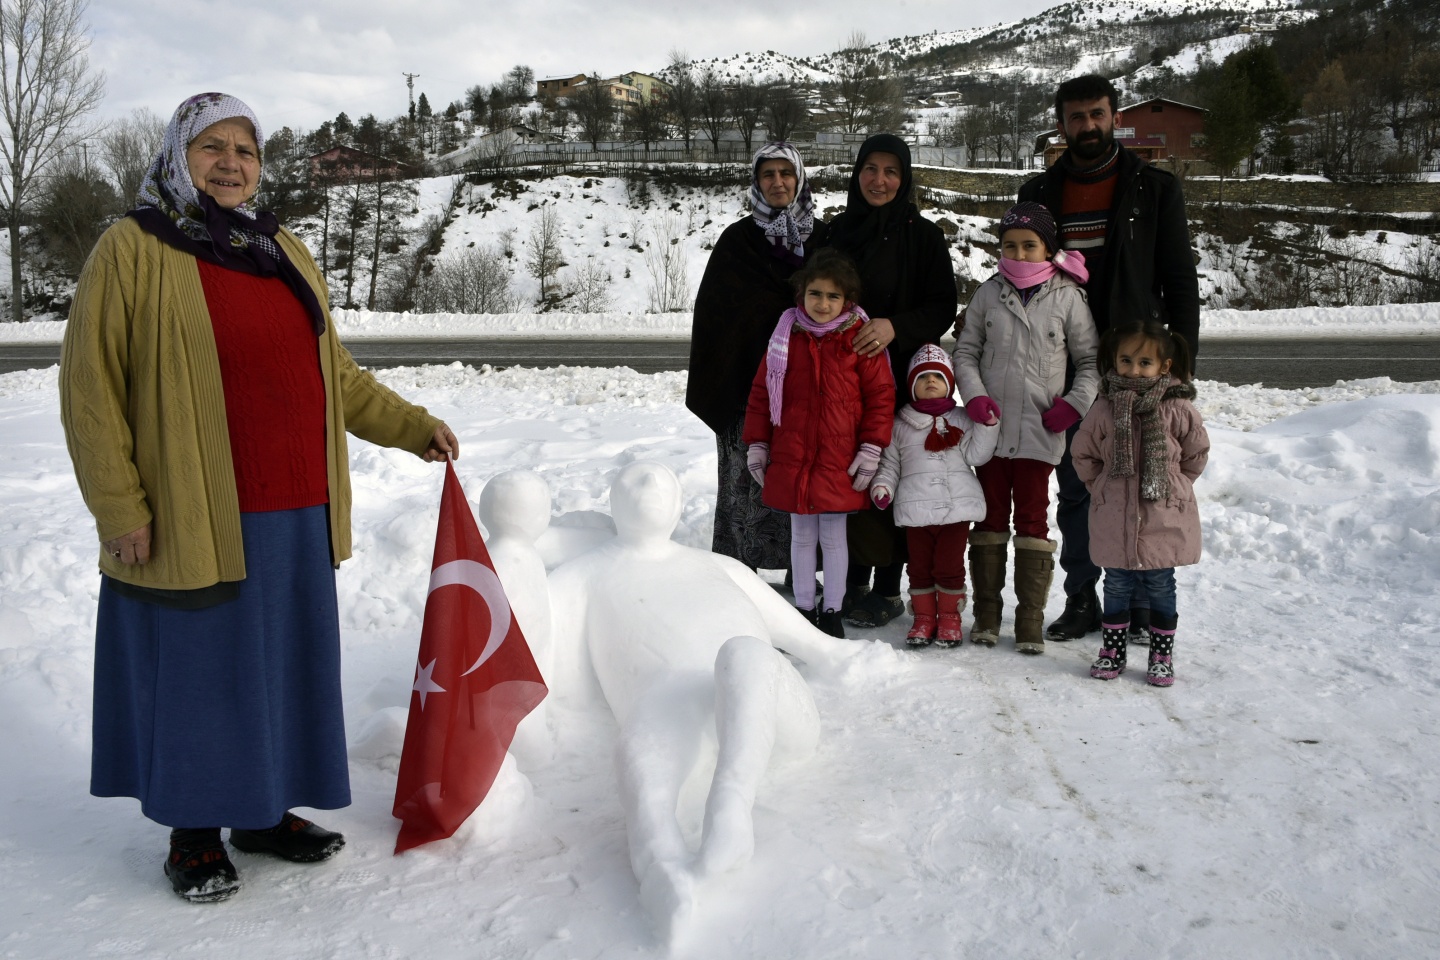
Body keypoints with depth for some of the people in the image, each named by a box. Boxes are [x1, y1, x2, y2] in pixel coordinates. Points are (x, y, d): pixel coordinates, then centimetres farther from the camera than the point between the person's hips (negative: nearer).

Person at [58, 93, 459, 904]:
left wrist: (410, 426, 15)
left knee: (286, 667, 13)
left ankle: (263, 811, 31)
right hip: (193, 523, -5)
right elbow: (91, 391, -7)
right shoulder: (133, 251, -4)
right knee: (199, 674, 6)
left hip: (296, 518, 6)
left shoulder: (286, 252, 14)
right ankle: (195, 832, 25)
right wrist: (120, 510, -11)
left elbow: (334, 373, 22)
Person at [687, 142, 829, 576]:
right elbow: (714, 312, 1)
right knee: (744, 476, 0)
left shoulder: (823, 238, 8)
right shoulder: (736, 239, 3)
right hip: (748, 381, -2)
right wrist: (718, 384, -7)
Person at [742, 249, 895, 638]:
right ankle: (804, 609, 27)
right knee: (801, 537, 14)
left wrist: (871, 448, -7)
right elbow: (761, 392, 6)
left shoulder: (859, 338, -4)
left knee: (833, 537, 8)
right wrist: (757, 444, 4)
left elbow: (881, 395, -2)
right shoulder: (786, 335, 2)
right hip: (791, 458, 2)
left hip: (839, 462, -2)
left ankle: (832, 613, 22)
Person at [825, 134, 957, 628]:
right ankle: (853, 582, 18)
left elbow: (943, 308, -5)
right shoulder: (838, 231, 10)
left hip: (900, 376, -4)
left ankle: (887, 590, 8)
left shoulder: (922, 235, -1)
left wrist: (894, 327, -20)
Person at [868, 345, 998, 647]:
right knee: (920, 566, 8)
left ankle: (950, 617, 18)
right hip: (916, 509, 1)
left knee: (950, 565, 3)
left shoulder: (961, 419, 9)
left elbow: (975, 455, -1)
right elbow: (890, 462, 10)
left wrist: (987, 425, -11)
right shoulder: (900, 424, 9)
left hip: (957, 507, -1)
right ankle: (924, 617, 21)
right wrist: (882, 487, -6)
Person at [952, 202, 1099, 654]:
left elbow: (1090, 359, 6)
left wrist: (1074, 403, -7)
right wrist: (974, 396, -9)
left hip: (1040, 431, -2)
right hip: (990, 427, 2)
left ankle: (1030, 620, 10)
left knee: (1033, 519, 3)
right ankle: (986, 614, 18)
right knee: (990, 515, 9)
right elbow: (965, 352, 7)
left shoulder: (1067, 297, 0)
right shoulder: (988, 295, 4)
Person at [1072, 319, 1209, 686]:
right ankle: (1112, 652, 25)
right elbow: (1082, 454, 8)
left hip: (1164, 520, -1)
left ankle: (1161, 655, 23)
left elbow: (1197, 453, 6)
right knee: (1117, 586, 12)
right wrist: (1103, 487, 7)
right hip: (1115, 521, 1)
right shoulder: (1104, 410, -4)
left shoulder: (1178, 410, -7)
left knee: (1160, 587, 9)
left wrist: (1173, 485, 6)